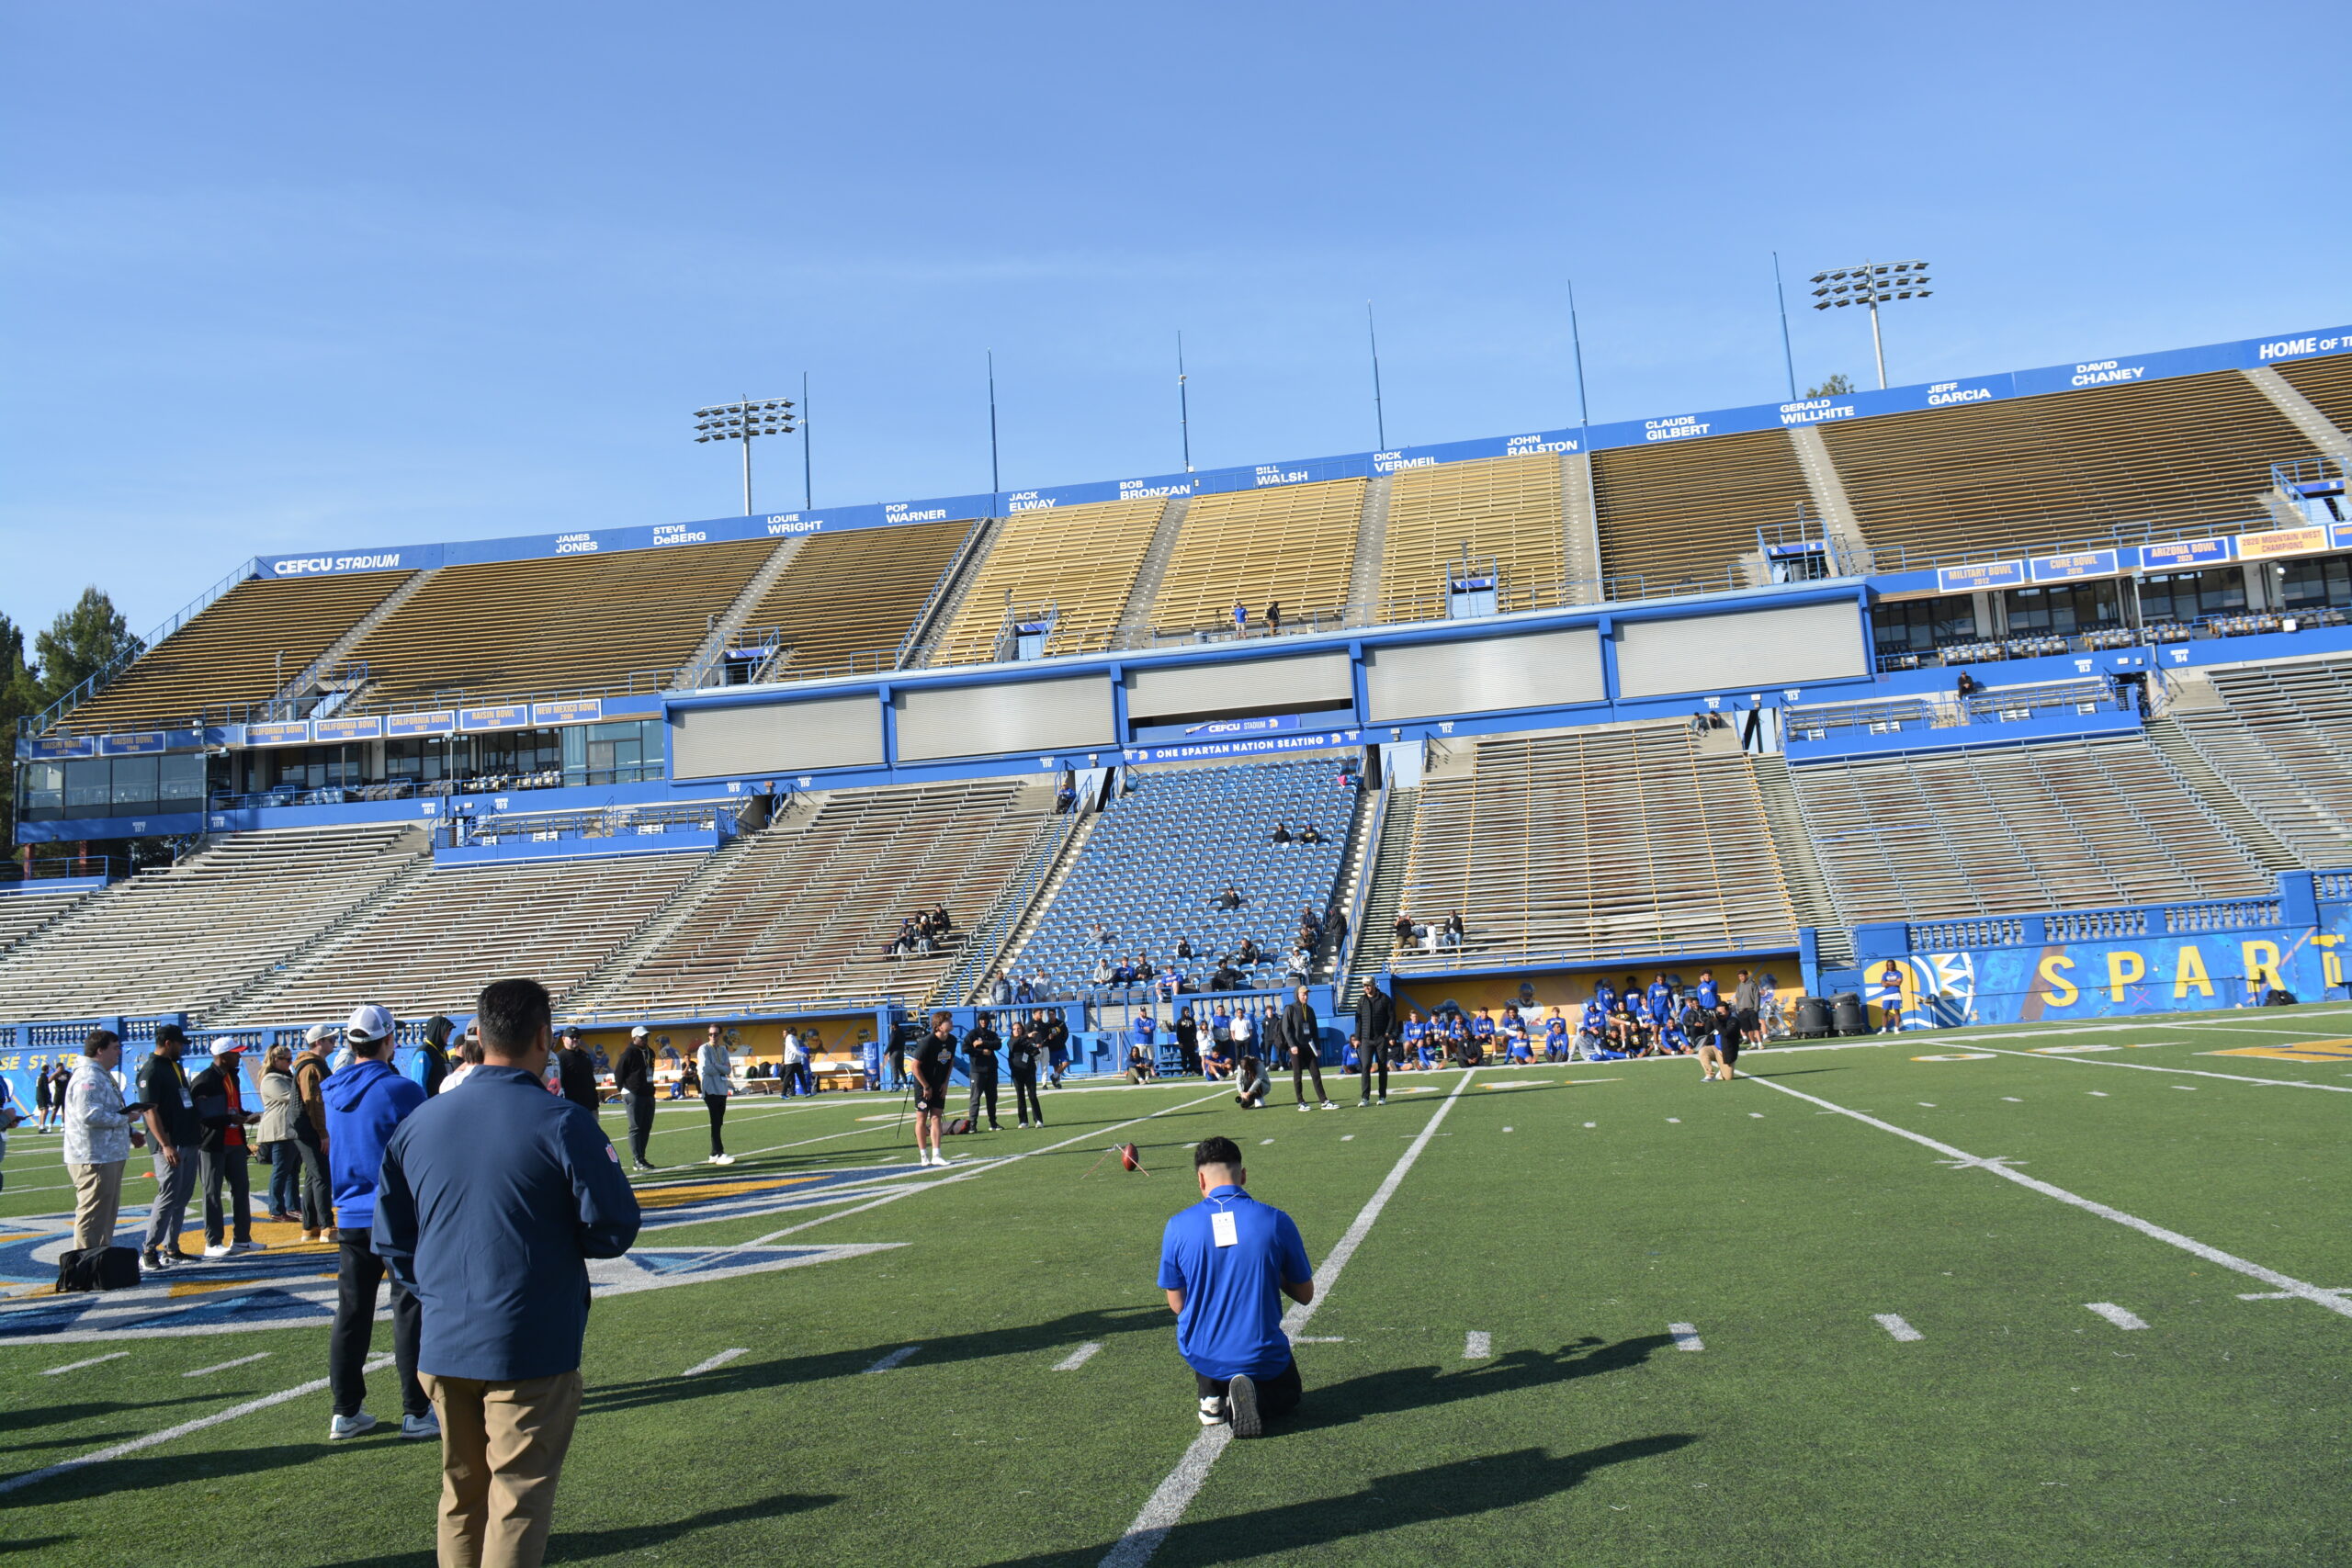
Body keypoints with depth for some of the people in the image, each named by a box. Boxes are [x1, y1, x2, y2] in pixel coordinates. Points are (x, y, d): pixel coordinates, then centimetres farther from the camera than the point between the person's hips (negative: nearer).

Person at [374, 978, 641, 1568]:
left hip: (443, 1349, 5)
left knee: (460, 1499, 20)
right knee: (518, 1506, 4)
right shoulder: (562, 1123, -14)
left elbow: (392, 1238, 10)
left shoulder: (419, 1123, 3)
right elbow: (612, 1231, -12)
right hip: (529, 1350, -5)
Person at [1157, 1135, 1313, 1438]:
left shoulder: (1177, 1227, -11)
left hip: (1200, 1356, 2)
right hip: (1261, 1359, -1)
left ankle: (1210, 1395, 13)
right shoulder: (1276, 1221, -12)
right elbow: (1305, 1295, 0)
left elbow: (1177, 1305, 1)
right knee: (1286, 1399, 32)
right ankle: (1254, 1396, -3)